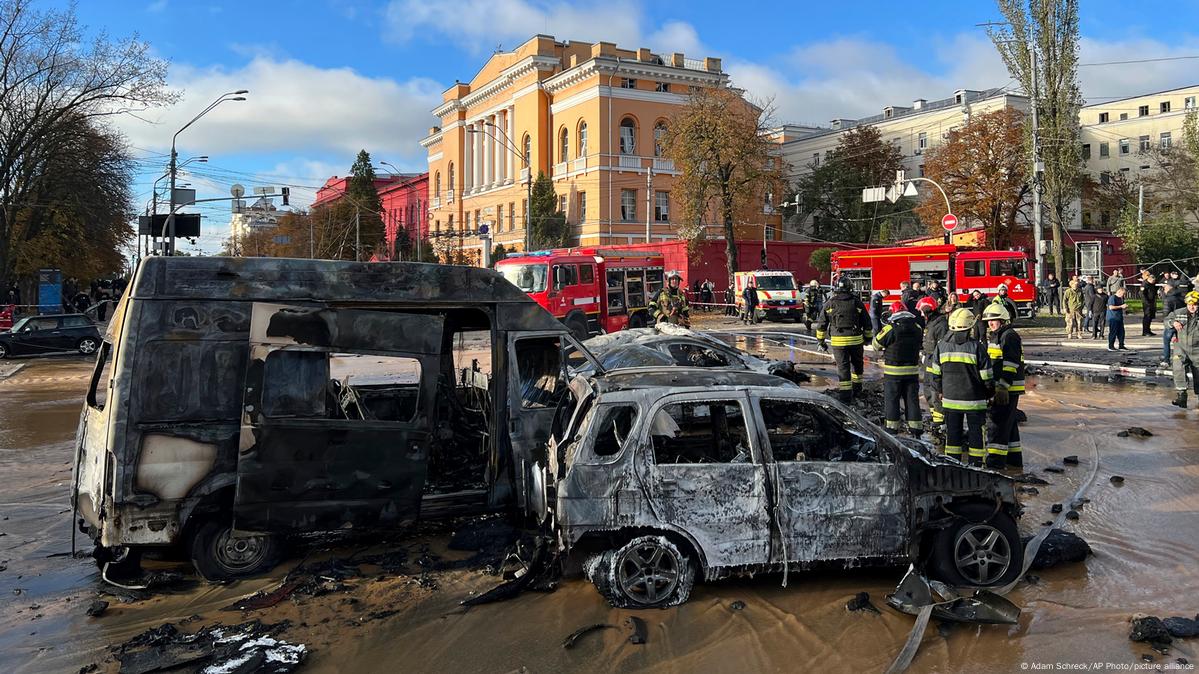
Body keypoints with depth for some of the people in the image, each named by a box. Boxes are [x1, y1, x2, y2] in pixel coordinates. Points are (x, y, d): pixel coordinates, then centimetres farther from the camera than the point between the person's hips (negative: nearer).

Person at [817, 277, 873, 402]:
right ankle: (857, 388, 32)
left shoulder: (830, 303, 2)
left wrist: (821, 341, 12)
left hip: (838, 340, -1)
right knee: (857, 364, 21)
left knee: (842, 366, 2)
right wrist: (868, 337, 21)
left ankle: (845, 394, -2)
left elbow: (822, 324, 4)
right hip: (856, 339, 1)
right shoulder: (856, 302, 2)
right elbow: (867, 322, 7)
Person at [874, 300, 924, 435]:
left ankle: (892, 427, 8)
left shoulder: (890, 328, -16)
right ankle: (916, 428, 13)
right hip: (913, 370, 4)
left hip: (893, 371, -4)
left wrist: (883, 330, 13)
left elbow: (876, 345, -5)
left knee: (891, 399, 6)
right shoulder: (917, 328, 0)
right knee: (912, 399, 11)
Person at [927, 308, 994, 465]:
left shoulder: (941, 346, -1)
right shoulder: (976, 347, -11)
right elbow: (986, 376, -7)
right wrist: (989, 393, 9)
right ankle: (975, 465, 13)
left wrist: (939, 391, 20)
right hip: (974, 399, -3)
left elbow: (935, 373, 6)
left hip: (950, 398, 3)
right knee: (975, 432, 9)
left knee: (952, 432, 12)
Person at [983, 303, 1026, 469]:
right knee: (1009, 423, 16)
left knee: (999, 422, -10)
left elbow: (1010, 364, -21)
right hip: (999, 387, 10)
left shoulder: (1010, 336, -14)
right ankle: (1014, 457, 24)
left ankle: (996, 458, -9)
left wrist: (1003, 387, -24)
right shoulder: (996, 336, 18)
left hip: (1008, 388, -10)